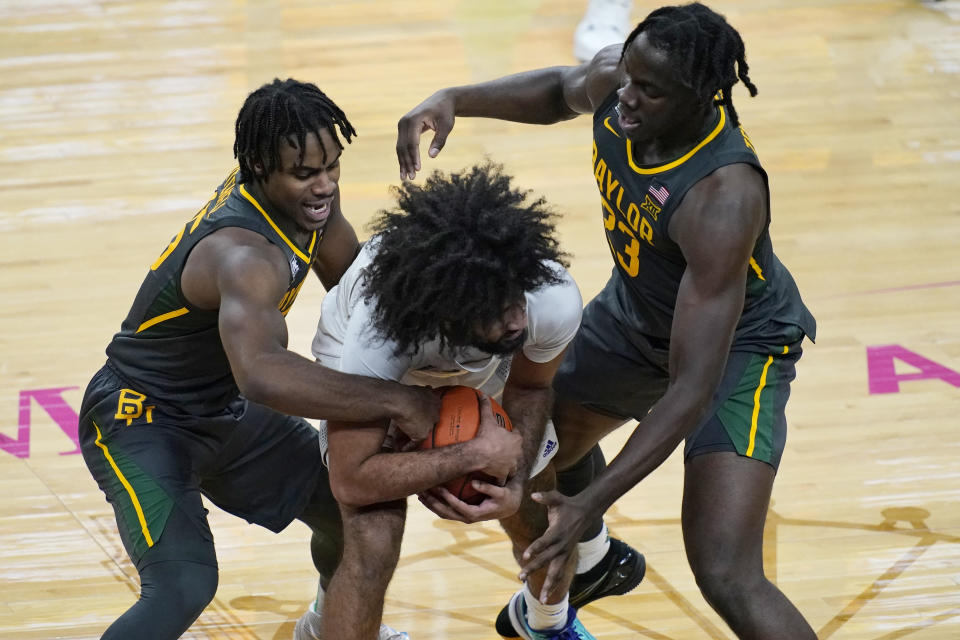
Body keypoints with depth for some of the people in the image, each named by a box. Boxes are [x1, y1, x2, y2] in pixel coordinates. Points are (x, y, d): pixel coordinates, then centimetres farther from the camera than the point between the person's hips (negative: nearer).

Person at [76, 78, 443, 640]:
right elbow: (262, 375, -55)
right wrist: (395, 401, -49)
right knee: (186, 584, -29)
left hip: (221, 413, 9)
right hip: (140, 421, -9)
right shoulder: (243, 255, -37)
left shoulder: (306, 195, -8)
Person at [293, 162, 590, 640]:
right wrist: (475, 454, -38)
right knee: (373, 544, -22)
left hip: (479, 367, 4)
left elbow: (529, 387, -13)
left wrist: (515, 484, -26)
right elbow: (353, 479, -39)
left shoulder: (556, 300, -38)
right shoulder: (373, 337, -48)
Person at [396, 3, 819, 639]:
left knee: (726, 577, -22)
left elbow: (692, 390, -39)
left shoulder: (724, 199, -40)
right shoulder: (614, 78, -22)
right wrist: (454, 99, -11)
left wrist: (589, 505, -45)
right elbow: (561, 90, 7)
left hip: (740, 342, -7)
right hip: (637, 310, 7)